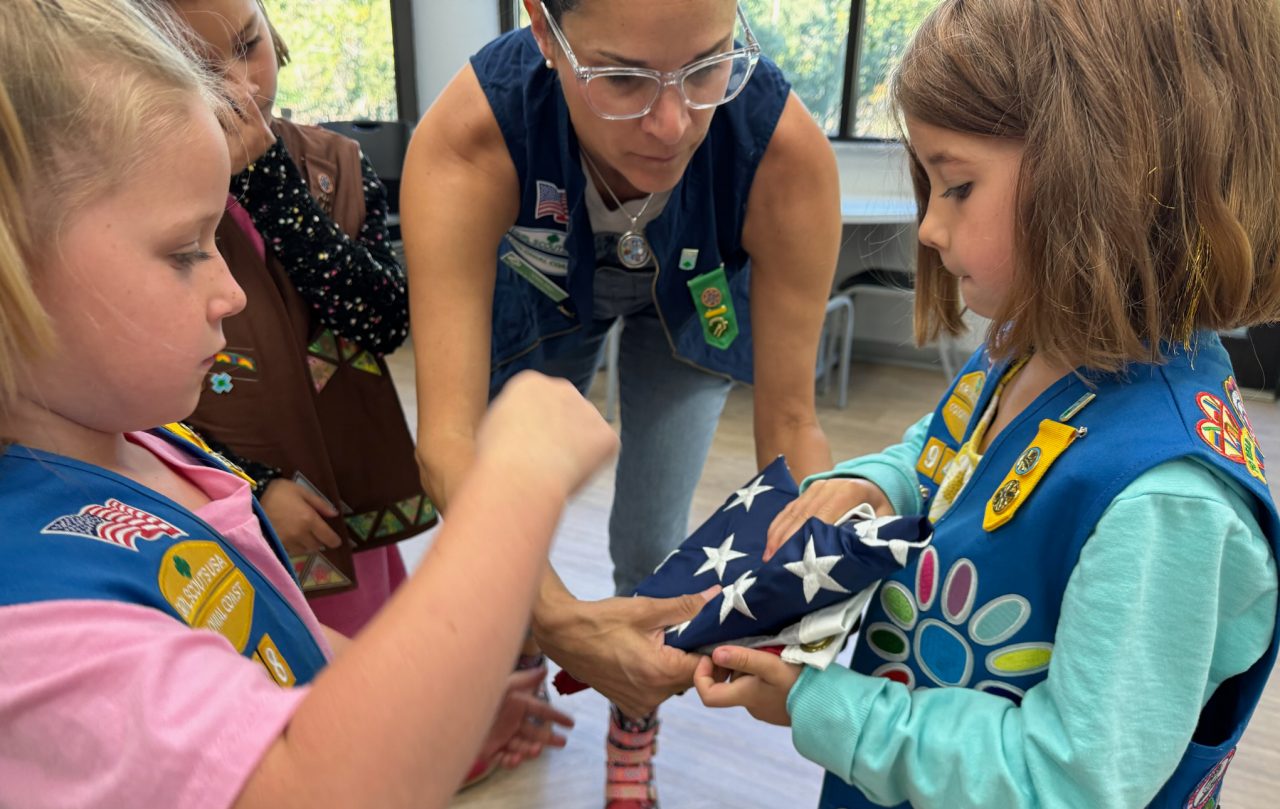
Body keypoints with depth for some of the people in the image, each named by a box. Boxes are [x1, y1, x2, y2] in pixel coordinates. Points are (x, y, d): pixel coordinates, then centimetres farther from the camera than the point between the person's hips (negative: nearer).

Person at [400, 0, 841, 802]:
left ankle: (635, 731, 37)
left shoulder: (787, 149, -39)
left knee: (651, 539, 2)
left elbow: (789, 417, -32)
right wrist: (562, 625, -61)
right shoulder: (467, 138, -41)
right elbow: (448, 437, -46)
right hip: (536, 298, 1)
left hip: (687, 308, 0)